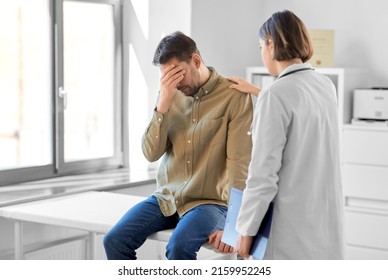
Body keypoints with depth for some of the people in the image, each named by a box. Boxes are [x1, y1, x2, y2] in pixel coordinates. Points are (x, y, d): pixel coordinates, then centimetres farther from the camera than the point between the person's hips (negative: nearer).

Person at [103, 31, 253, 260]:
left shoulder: (235, 97, -10)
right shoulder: (171, 95, 6)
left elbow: (240, 164, -14)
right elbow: (151, 153, -1)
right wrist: (163, 104, -13)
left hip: (209, 201, -5)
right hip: (166, 198, 5)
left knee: (178, 247, -32)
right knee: (115, 241, -13)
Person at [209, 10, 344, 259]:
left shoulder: (275, 95, -15)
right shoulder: (326, 86, 8)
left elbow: (264, 174, -17)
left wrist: (246, 230, -9)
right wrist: (256, 92, 41)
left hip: (293, 224, -7)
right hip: (328, 219, 7)